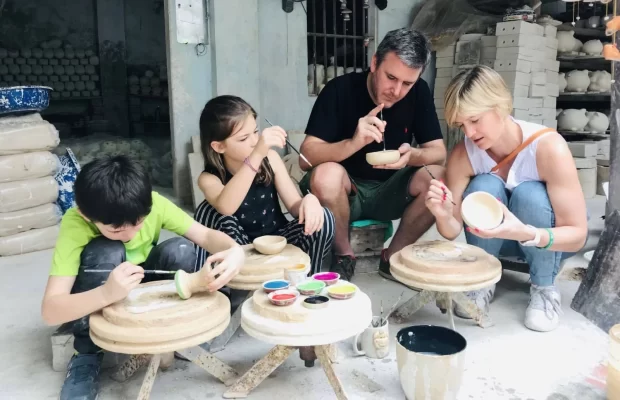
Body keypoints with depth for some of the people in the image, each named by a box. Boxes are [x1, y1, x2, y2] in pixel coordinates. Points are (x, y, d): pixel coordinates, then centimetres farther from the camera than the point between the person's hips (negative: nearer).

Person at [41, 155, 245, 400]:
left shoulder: (153, 204, -24)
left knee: (180, 250, -27)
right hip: (97, 303, -2)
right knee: (106, 253, -34)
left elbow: (205, 235, -24)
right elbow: (50, 310, -37)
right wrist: (106, 294, -56)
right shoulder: (75, 224, -32)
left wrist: (235, 250, -47)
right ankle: (86, 355, -14)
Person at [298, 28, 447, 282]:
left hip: (390, 191, 3)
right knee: (326, 175, -35)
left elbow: (439, 152, -8)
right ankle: (343, 256, -8)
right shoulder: (340, 89, -17)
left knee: (439, 178, -24)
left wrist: (413, 155, -31)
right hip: (345, 191, -3)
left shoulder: (419, 93, -7)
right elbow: (306, 158, -23)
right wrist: (354, 143, -41)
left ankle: (393, 257, -2)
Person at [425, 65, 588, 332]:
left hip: (550, 238, -2)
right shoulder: (463, 154, -21)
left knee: (529, 194, -34)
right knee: (483, 187, -29)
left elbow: (578, 235, -28)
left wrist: (526, 233, -48)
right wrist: (443, 215, -40)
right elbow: (453, 231, -16)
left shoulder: (549, 148, -31)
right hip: (496, 239, 2)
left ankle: (545, 288, -10)